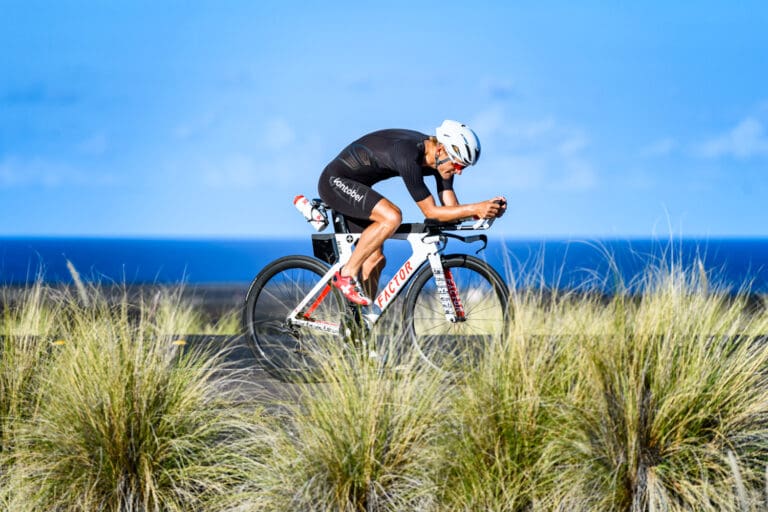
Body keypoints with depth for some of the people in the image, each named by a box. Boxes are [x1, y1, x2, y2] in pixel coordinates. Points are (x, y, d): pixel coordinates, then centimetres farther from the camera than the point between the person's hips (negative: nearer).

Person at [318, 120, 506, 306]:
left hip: (352, 187, 10)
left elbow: (451, 207, -6)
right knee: (392, 216, -29)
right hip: (335, 181, -10)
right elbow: (430, 212, -31)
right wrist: (474, 209, -36)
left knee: (375, 259, 5)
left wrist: (487, 210, -22)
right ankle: (347, 275, -16)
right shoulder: (408, 156, -34)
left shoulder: (439, 160, -8)